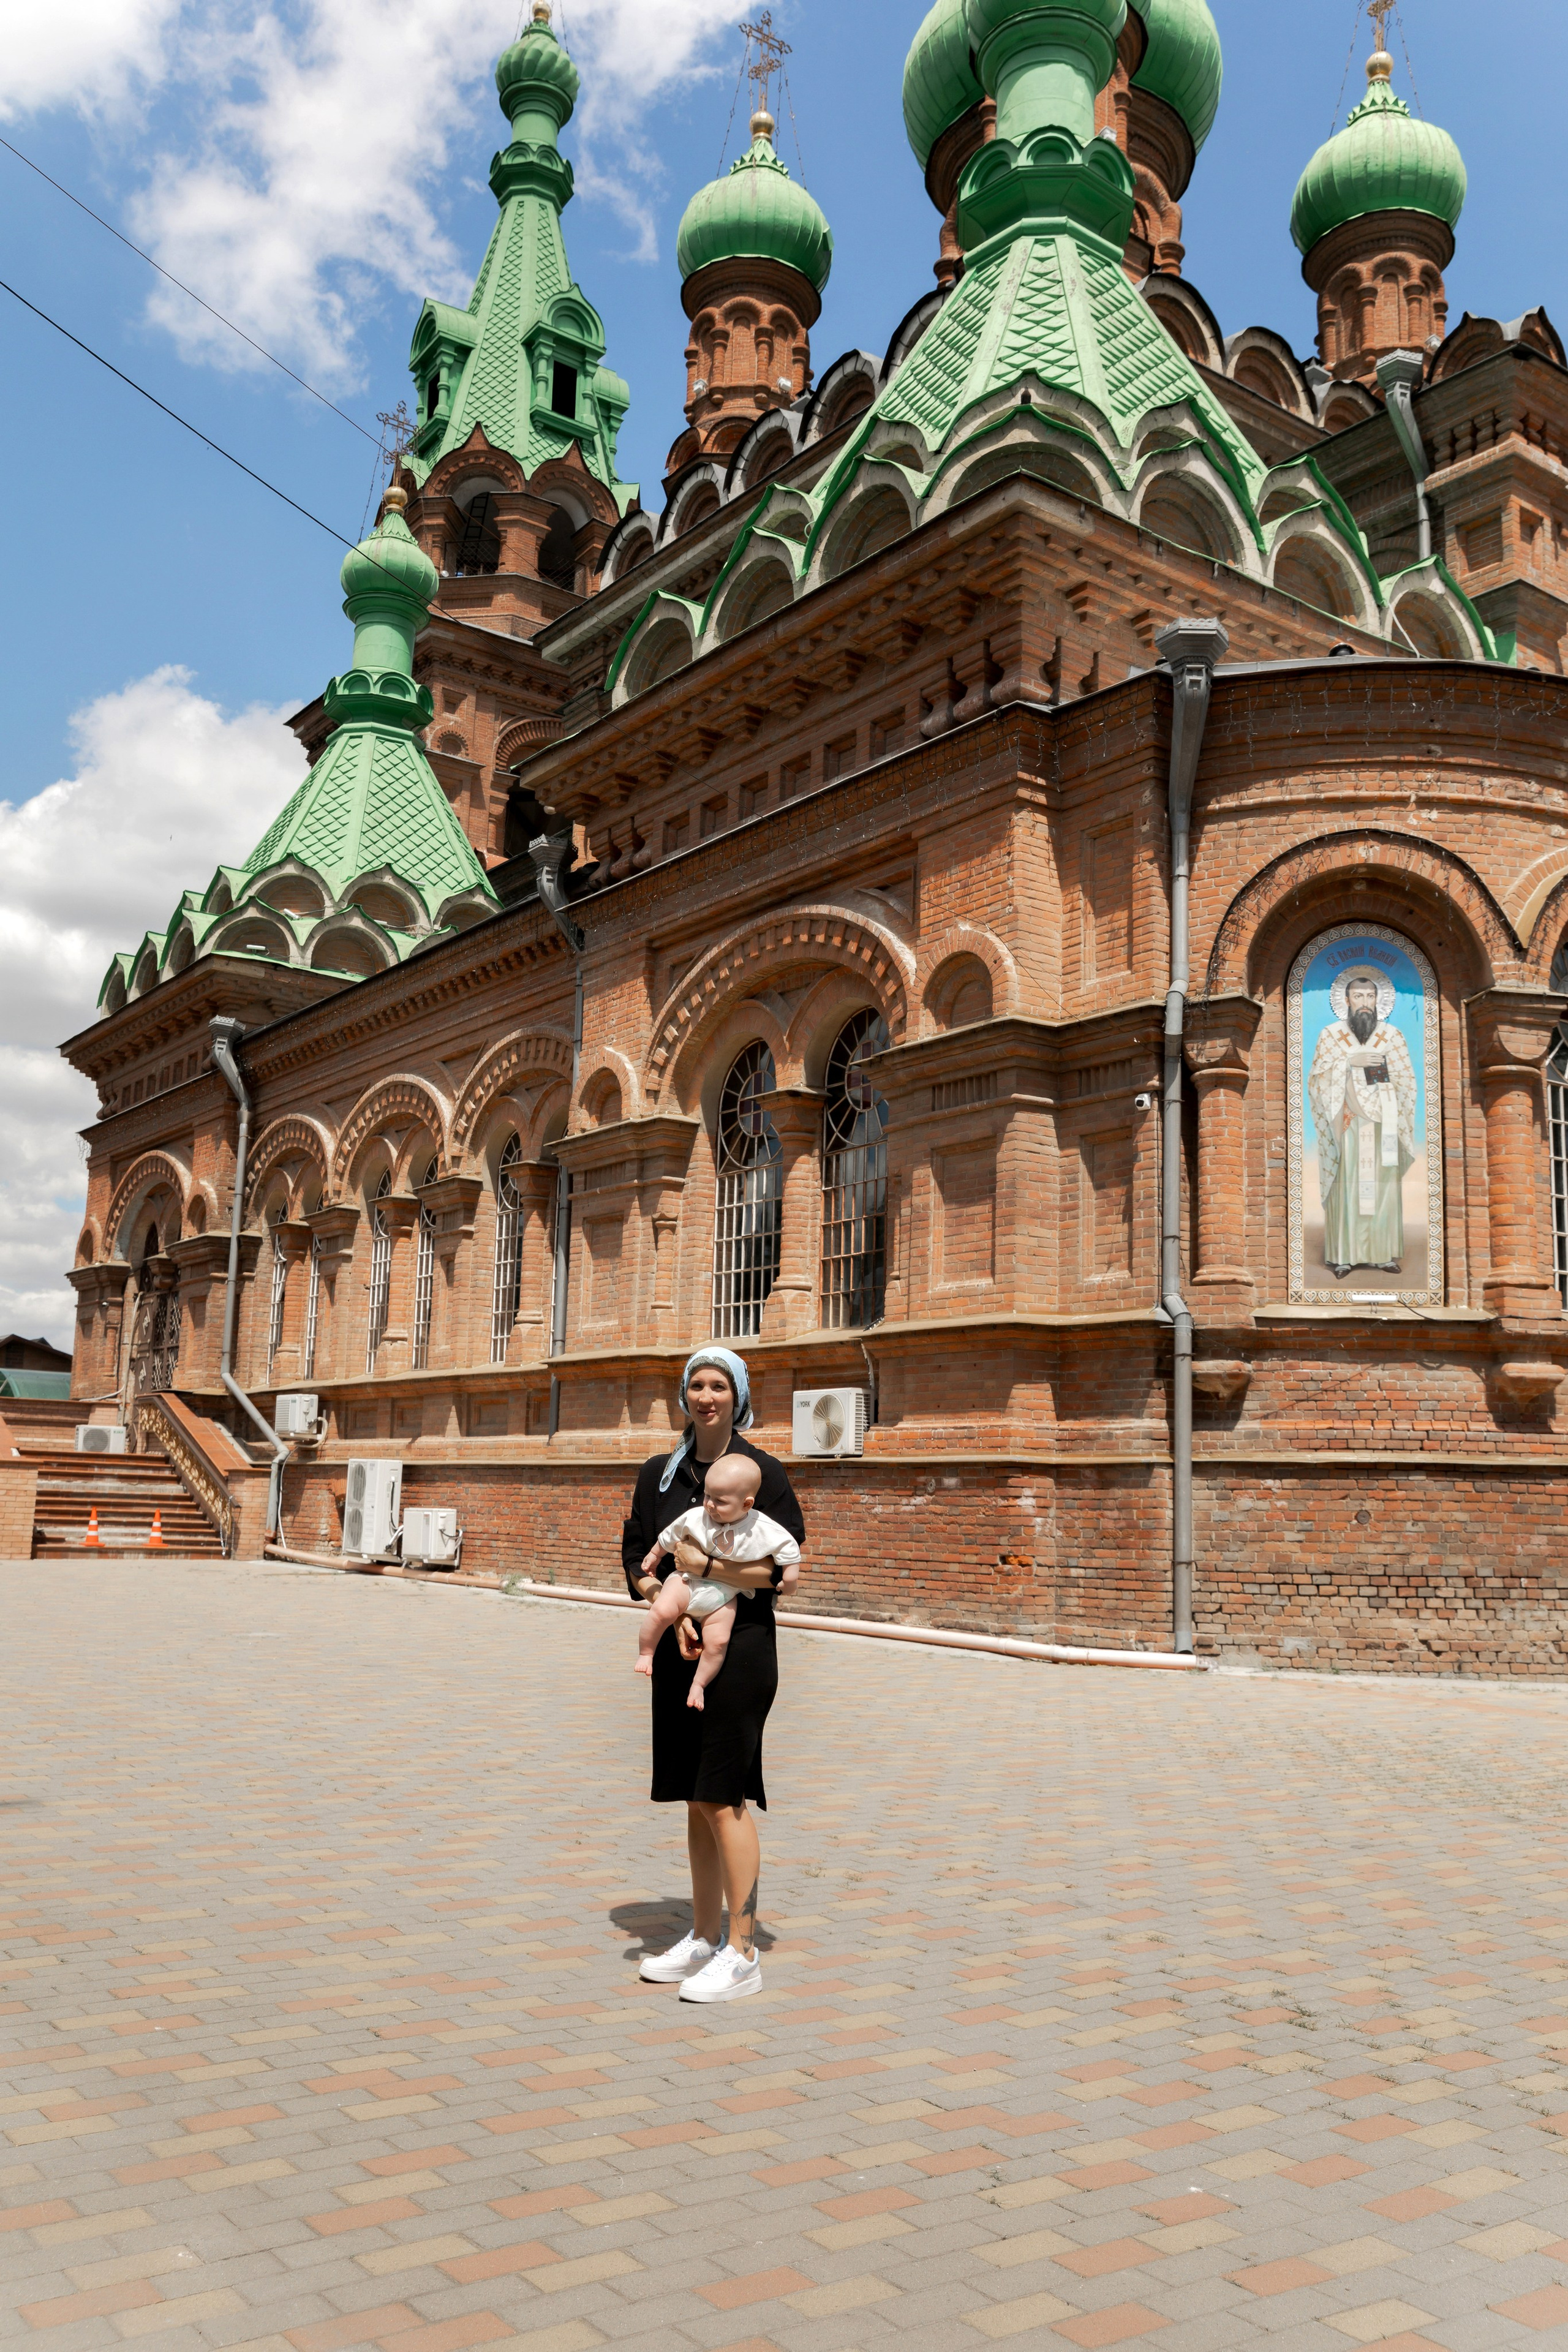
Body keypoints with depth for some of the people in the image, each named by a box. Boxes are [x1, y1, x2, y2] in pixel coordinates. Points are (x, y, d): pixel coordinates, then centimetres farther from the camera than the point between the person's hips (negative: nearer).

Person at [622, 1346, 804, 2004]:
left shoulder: (764, 1473, -5)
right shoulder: (658, 1474, 9)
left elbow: (784, 1566, -9)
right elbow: (636, 1561, 9)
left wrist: (710, 1568, -16)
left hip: (740, 1647, -5)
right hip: (679, 1649, 5)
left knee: (724, 1798, -4)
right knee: (697, 1800, 12)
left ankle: (742, 1955, 6)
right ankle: (703, 1938, 24)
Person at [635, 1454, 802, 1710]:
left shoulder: (763, 1529, -17)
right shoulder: (694, 1518, -12)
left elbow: (789, 1546, -4)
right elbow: (669, 1537, 7)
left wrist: (790, 1574, -2)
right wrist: (654, 1556, 22)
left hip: (724, 1596, 0)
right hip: (688, 1579, 0)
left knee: (718, 1641, -14)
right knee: (662, 1610, -25)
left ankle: (699, 1684, 10)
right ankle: (645, 1654, -2)